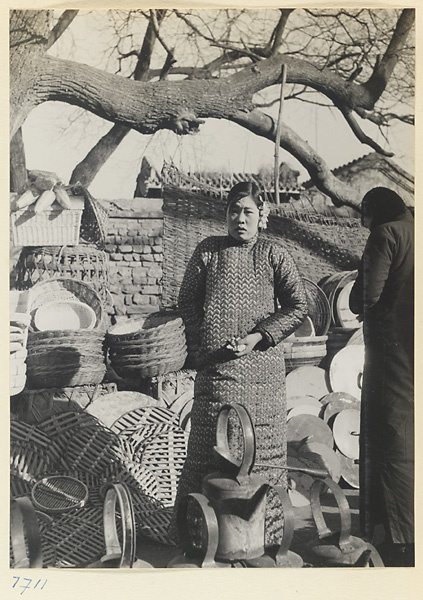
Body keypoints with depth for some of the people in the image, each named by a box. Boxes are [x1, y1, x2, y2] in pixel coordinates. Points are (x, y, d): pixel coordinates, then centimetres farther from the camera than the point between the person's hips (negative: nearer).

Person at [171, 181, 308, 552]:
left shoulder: (274, 255, 2)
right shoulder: (209, 250, 5)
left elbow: (299, 306, -2)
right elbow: (188, 300, 8)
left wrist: (258, 337, -11)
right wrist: (202, 343, -3)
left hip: (262, 366, 0)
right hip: (216, 366, 0)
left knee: (261, 448, 8)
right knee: (210, 447, 5)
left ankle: (264, 534, 24)